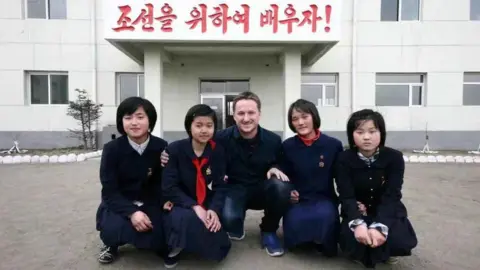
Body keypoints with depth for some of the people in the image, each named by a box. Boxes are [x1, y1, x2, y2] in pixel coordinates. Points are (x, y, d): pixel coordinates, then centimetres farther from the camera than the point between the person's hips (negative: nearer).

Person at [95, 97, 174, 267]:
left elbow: (163, 183, 0)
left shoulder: (161, 147, -10)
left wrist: (165, 201, -22)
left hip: (148, 203, 1)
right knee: (113, 230, -30)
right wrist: (132, 212, -29)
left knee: (156, 239, -22)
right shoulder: (112, 149, -14)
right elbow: (109, 191, -14)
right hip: (120, 204, -1)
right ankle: (112, 244, 10)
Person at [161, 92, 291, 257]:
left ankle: (268, 231, -2)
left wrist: (275, 169, -15)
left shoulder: (273, 140, -7)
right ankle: (236, 230, 11)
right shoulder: (222, 138, -13)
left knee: (282, 186, -32)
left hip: (262, 189, 3)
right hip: (235, 189, -2)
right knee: (228, 218, -35)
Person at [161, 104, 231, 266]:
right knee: (187, 219, -37)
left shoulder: (218, 151, -3)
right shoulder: (174, 150, -12)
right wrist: (193, 206, -27)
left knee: (219, 248, -11)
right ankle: (175, 247, -4)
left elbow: (220, 186, -3)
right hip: (179, 205, -3)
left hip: (206, 207, 3)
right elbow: (169, 188, -15)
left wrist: (214, 210, -21)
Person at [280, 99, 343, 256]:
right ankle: (309, 237, 8)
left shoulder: (334, 145, -3)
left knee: (325, 216, -35)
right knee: (295, 222, -31)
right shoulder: (287, 146, 0)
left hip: (324, 198, -1)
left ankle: (323, 241, 2)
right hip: (298, 200, 1)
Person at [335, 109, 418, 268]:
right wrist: (358, 223, -39)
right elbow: (347, 197, -19)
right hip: (357, 213, 0)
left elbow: (391, 197, -20)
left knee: (399, 239, -29)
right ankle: (363, 253, 10)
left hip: (387, 212, 1)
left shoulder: (394, 158, -14)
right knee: (351, 240, -30)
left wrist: (380, 226, -37)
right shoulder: (344, 159, -14)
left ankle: (386, 251, 11)